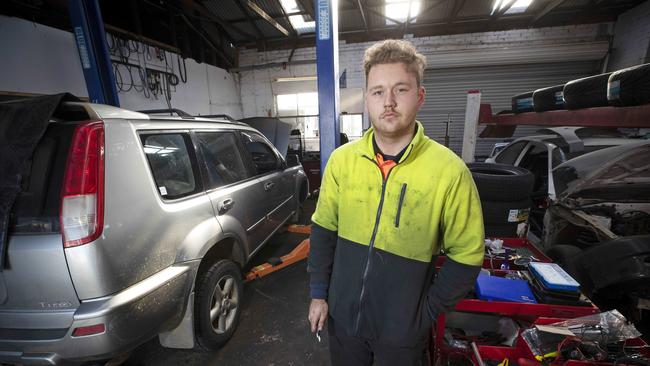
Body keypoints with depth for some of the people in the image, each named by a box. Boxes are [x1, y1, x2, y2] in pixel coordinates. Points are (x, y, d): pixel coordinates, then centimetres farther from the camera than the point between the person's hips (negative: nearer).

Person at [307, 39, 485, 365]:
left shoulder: (450, 171, -18)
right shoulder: (341, 159, -9)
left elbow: (465, 256, -9)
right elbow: (323, 230, -2)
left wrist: (427, 311, -8)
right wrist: (319, 293, 0)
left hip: (402, 329, -2)